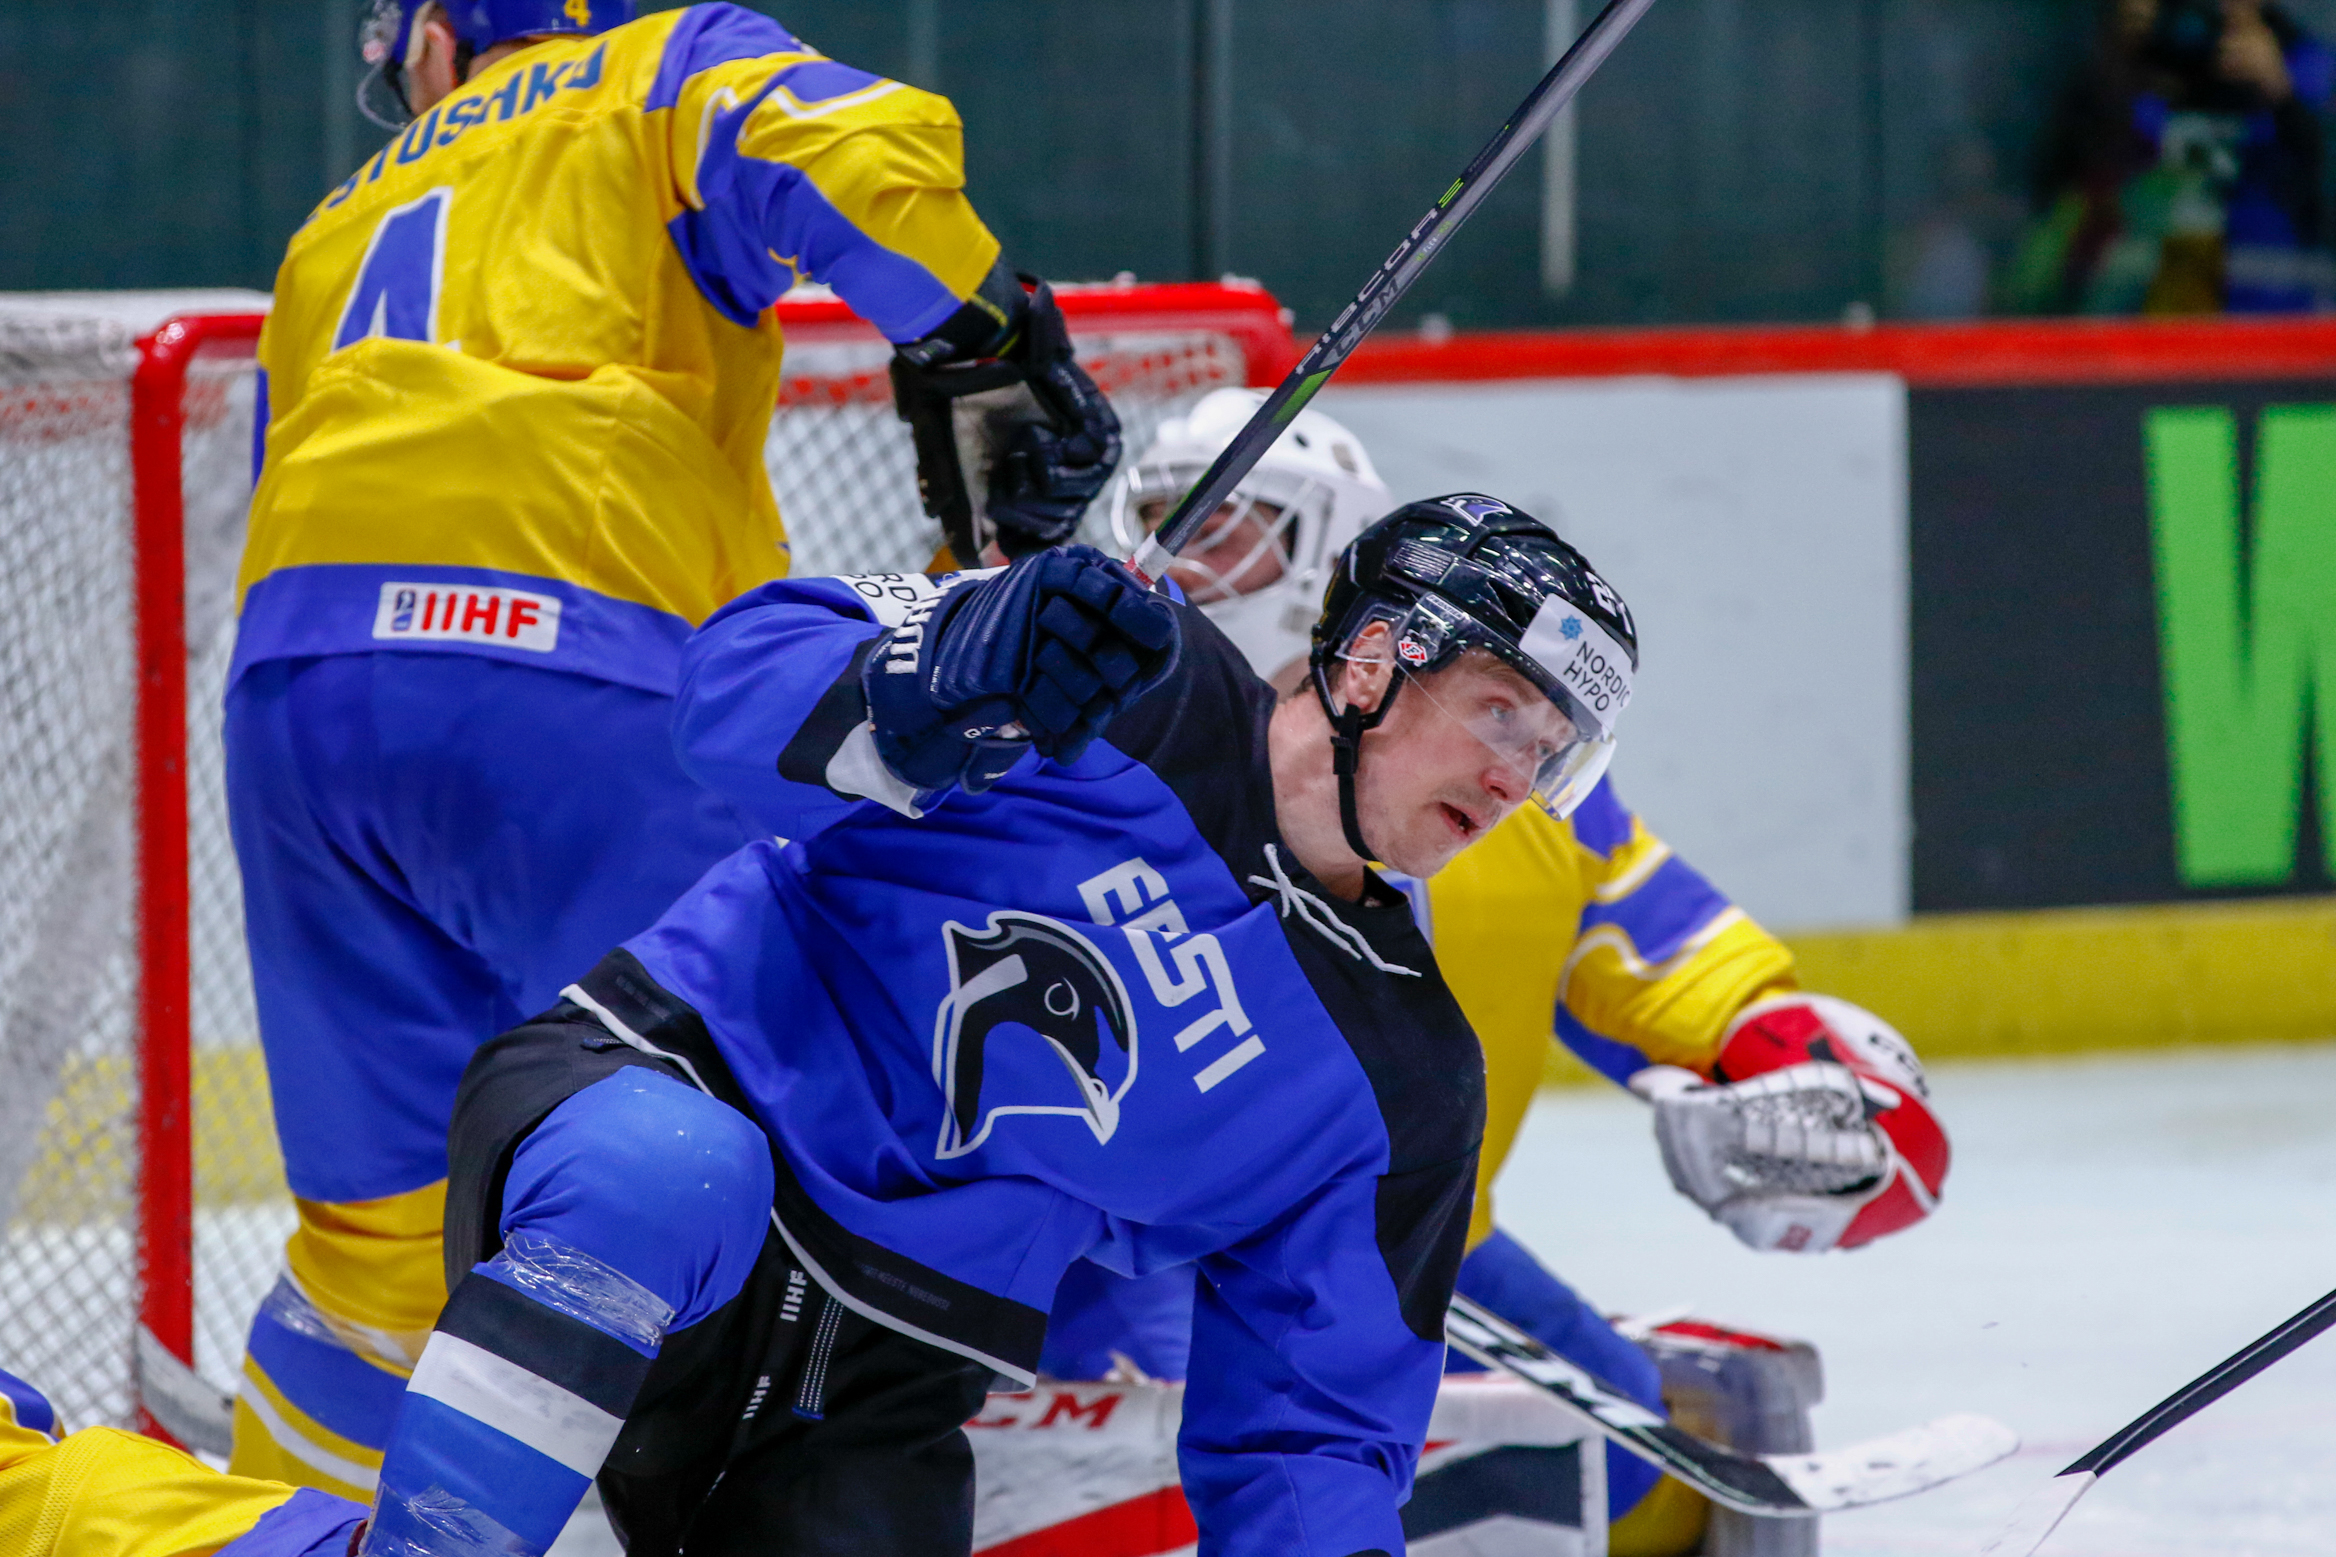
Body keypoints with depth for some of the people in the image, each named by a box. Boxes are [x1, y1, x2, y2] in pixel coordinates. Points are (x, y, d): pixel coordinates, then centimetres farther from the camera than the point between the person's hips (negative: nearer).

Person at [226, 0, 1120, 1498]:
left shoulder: (333, 237, 35)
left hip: (297, 677, 6)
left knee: (387, 1227, 16)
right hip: (572, 670, -5)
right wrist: (1001, 342, -2)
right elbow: (853, 153, -3)